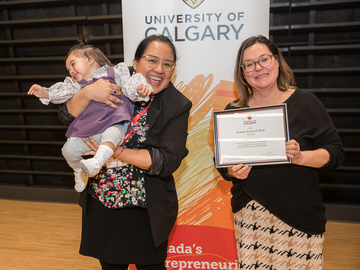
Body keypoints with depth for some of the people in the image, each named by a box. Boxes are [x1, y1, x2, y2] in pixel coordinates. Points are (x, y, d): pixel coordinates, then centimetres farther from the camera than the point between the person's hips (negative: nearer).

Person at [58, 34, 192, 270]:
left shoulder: (177, 106, -10)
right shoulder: (114, 86, -3)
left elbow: (168, 161, -19)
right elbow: (67, 116, -4)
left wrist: (115, 151, -25)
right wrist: (88, 92, -24)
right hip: (100, 205, 3)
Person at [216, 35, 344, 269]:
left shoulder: (305, 103, -1)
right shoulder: (233, 111, 6)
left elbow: (336, 152, -1)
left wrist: (300, 157, -18)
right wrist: (233, 172, -10)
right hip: (250, 215, 2)